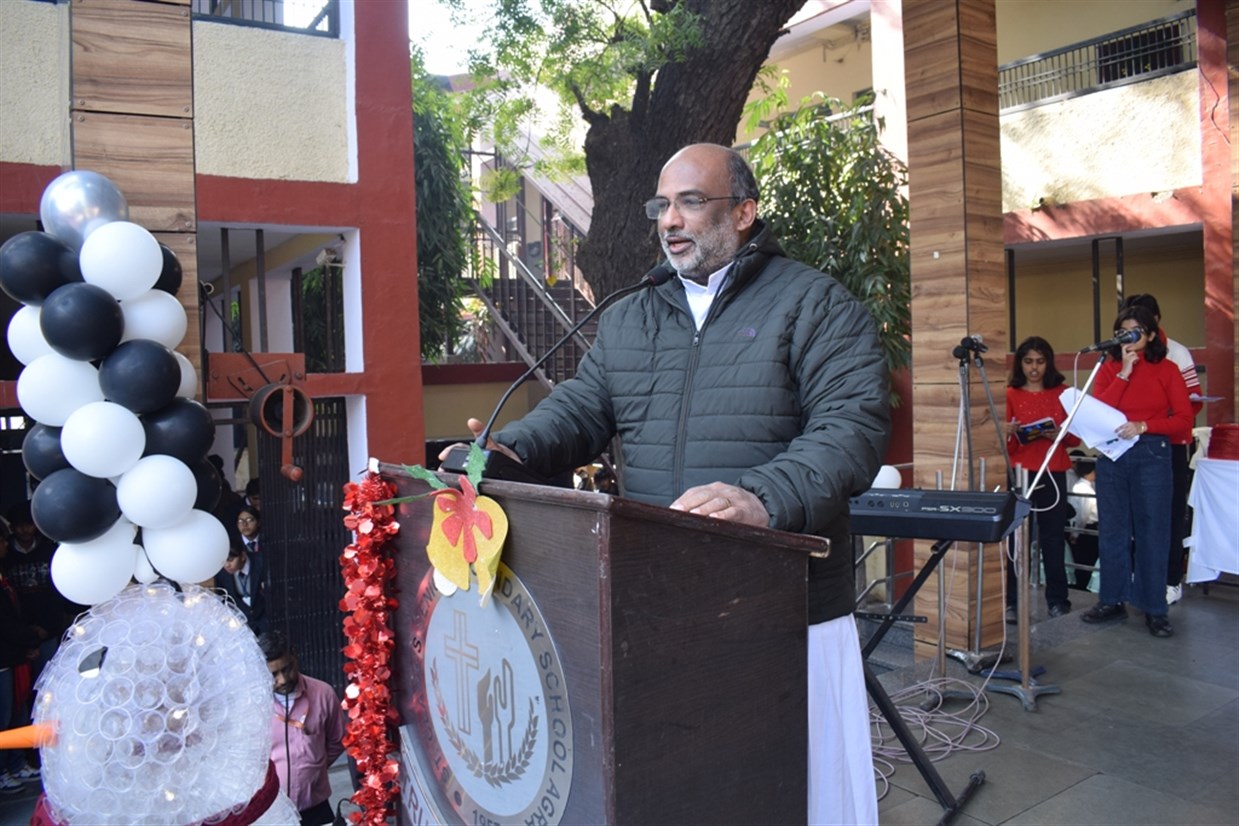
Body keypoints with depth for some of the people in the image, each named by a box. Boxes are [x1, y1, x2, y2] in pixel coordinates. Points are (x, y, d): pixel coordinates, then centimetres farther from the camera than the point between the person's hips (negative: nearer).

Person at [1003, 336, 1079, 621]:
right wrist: (1007, 433, -17)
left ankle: (1057, 600, 13)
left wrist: (1061, 435, -12)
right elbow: (1002, 444, 4)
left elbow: (1076, 438, 8)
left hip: (1053, 473, 1)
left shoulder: (1062, 393, 9)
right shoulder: (1010, 395, 6)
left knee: (1053, 537, 3)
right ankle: (1012, 602, 1)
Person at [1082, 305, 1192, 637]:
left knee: (1152, 531, 1)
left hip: (1152, 455, -3)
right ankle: (1112, 600, 18)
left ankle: (1154, 608, 10)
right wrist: (1124, 373, -9)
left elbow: (1184, 419, -3)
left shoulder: (1166, 369, 2)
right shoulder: (1109, 368, 9)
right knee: (1112, 530, 8)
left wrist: (1142, 426, -16)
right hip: (1112, 454, 3)